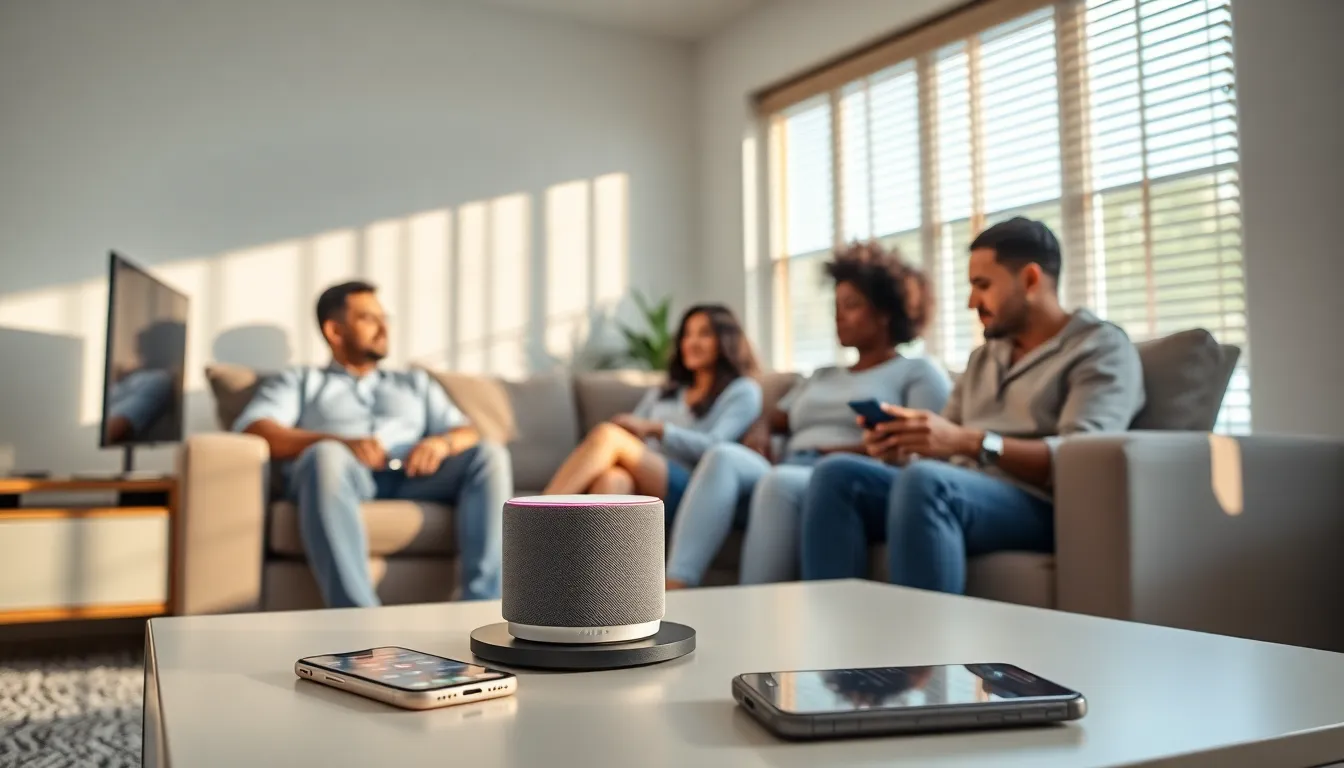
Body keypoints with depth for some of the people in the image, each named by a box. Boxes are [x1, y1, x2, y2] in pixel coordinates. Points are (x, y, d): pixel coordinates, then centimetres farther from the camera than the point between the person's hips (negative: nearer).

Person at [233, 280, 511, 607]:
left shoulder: (415, 382, 35)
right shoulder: (299, 381, 24)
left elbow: (468, 433, 21)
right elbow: (253, 429, 4)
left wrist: (442, 442, -6)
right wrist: (338, 441, -14)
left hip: (413, 477, 3)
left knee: (490, 455, -24)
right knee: (327, 456, -38)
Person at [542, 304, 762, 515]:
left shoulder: (743, 391, 16)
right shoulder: (660, 392, 33)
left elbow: (714, 447, -1)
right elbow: (632, 436, 19)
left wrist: (655, 428, -10)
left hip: (687, 488, -4)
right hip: (638, 491, 4)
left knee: (607, 434, -29)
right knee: (612, 478, -35)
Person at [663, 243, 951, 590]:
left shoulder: (919, 372, 14)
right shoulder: (822, 377, 34)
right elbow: (774, 418, 27)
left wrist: (837, 452, -12)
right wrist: (761, 433, 2)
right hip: (786, 476, 6)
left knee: (779, 480, -38)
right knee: (724, 456, -26)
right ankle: (673, 591, -42)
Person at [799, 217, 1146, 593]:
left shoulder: (1101, 347, 4)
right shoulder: (982, 358, 26)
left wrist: (970, 442, -24)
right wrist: (901, 448, -6)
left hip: (1037, 507, -6)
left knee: (924, 480, -36)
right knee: (838, 473, -18)